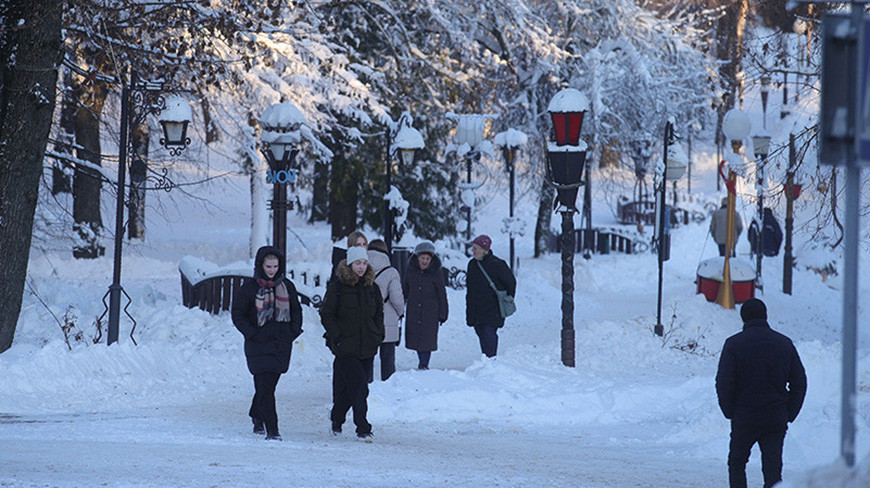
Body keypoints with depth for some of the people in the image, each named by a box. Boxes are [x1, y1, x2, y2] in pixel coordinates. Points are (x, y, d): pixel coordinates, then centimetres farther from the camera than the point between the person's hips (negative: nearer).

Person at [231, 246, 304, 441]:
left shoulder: (287, 286, 9)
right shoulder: (250, 288, -2)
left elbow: (296, 311, 20)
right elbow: (238, 314, 0)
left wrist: (293, 331, 5)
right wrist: (252, 334, -10)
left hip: (282, 344, 4)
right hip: (259, 347, -4)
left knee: (269, 385, 9)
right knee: (265, 388, -10)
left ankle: (257, 416, 34)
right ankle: (272, 430, -12)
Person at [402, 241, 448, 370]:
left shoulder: (436, 273, -5)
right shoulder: (411, 271, 2)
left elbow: (442, 295, 1)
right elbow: (404, 291, 12)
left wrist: (442, 314, 0)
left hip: (430, 311, -3)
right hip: (413, 311, 3)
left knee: (428, 338, -8)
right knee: (416, 336, 5)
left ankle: (424, 364, -2)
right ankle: (422, 362, 21)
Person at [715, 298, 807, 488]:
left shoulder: (734, 344, -6)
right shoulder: (784, 343, 5)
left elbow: (724, 384, -11)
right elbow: (799, 383, 7)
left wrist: (730, 412, 1)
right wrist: (789, 414, 11)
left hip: (744, 417, -2)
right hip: (776, 419, 2)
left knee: (736, 463, 15)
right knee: (773, 468, 2)